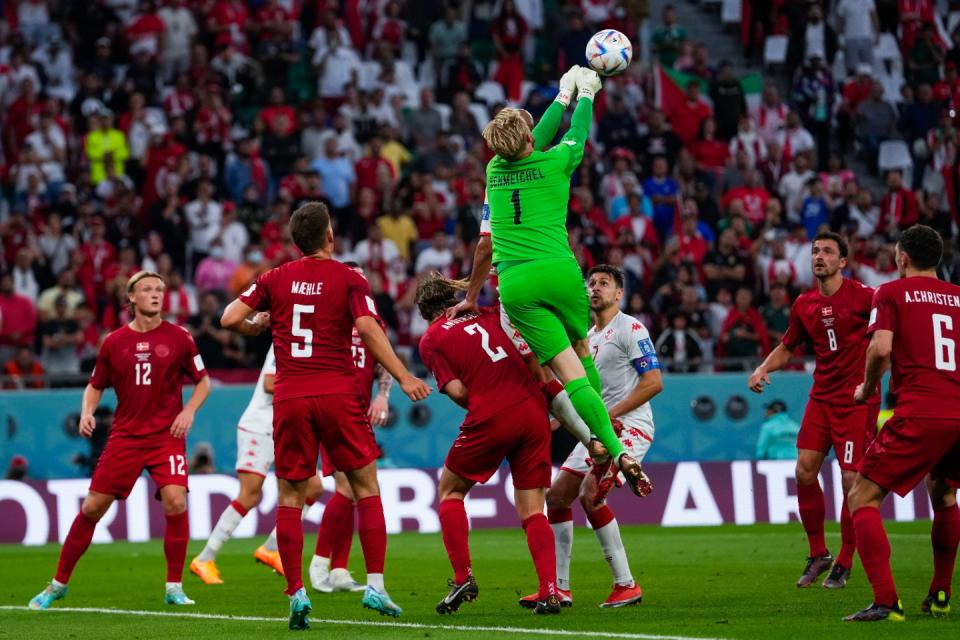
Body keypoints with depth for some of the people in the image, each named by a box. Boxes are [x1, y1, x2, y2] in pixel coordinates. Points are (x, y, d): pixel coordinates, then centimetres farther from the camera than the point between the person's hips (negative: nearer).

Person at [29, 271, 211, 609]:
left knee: (175, 501, -21)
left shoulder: (178, 338, 0)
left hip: (167, 435, -1)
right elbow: (95, 385, 14)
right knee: (92, 507, -1)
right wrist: (87, 413, -5)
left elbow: (203, 381, 8)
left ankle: (174, 587, -6)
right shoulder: (114, 342, 3)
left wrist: (189, 410, -9)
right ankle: (58, 584, 13)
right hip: (125, 435, 1)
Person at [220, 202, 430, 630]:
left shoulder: (275, 279, 8)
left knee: (290, 497, 6)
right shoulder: (348, 279, 1)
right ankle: (375, 585, 0)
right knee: (366, 487, 9)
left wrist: (258, 327, 25)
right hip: (338, 393, -2)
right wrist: (403, 378, -9)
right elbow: (368, 329, -12)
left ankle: (296, 593, -3)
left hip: (290, 397, 2)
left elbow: (231, 318, 3)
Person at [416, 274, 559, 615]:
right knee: (532, 509, 8)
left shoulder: (431, 339, 5)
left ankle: (463, 577, 8)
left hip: (490, 420, -4)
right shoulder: (487, 314, 17)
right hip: (533, 410, 4)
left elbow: (457, 391, -3)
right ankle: (549, 591, -6)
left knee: (450, 489, 19)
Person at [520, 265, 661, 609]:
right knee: (557, 495, 4)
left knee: (590, 495, -22)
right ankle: (559, 588, 8)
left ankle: (626, 586, -14)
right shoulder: (588, 338, 18)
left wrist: (609, 414, -19)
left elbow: (653, 382, -15)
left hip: (629, 427, -9)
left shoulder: (630, 329, -8)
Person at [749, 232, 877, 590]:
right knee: (805, 471, -4)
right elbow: (787, 347, 22)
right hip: (821, 397, 5)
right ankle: (818, 555, 12)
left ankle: (844, 564, 8)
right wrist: (764, 369, 3)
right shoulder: (804, 305, 7)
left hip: (857, 399, -5)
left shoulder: (861, 295, -10)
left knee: (852, 480, -7)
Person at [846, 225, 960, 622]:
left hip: (920, 414, -6)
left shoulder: (891, 293, 5)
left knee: (862, 498, 0)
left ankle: (886, 602, -14)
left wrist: (867, 389, 7)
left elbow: (881, 348, -10)